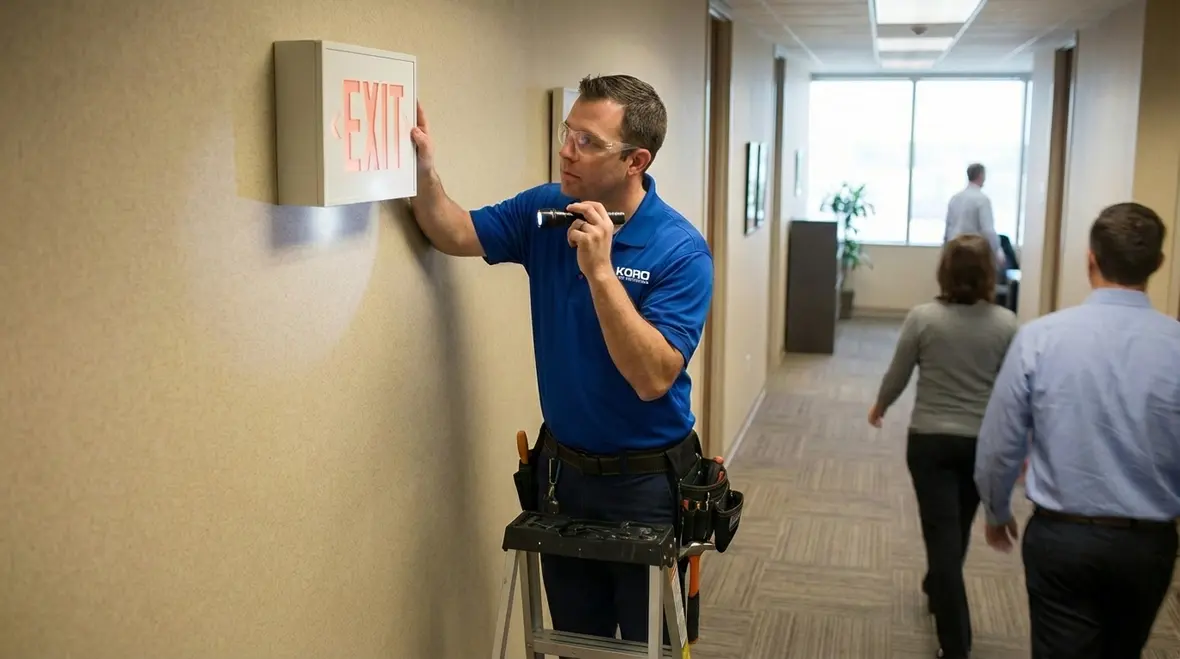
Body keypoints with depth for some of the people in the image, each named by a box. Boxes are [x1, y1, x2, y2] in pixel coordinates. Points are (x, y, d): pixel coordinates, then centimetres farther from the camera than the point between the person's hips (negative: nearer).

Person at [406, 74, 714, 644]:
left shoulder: (681, 250, -21)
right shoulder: (544, 210, -4)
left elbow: (653, 378, -28)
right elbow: (456, 233, 1)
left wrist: (600, 271, -34)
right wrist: (423, 169, -17)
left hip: (645, 482, -5)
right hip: (562, 469, 5)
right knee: (574, 638, 21)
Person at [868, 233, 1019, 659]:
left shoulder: (923, 318, -12)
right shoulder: (1006, 324, -8)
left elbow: (897, 377, -3)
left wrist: (879, 408, 17)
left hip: (930, 441, -2)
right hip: (983, 443, 3)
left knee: (942, 533, 1)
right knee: (958, 528, 23)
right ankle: (936, 588, 50)